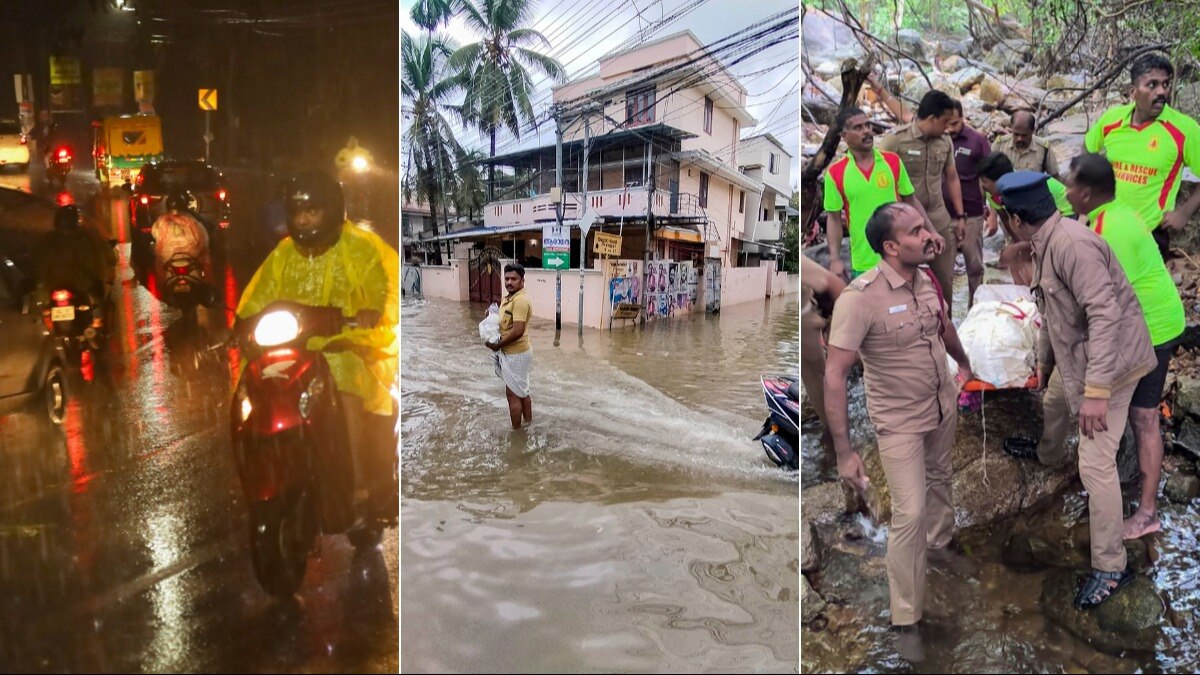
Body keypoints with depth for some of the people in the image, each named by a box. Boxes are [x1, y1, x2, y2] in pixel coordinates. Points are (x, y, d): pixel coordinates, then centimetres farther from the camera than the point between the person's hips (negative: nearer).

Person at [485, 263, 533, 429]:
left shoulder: (520, 300, -22)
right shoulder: (510, 297, 10)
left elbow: (517, 330, -28)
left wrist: (497, 345, -17)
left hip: (515, 354, -10)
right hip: (515, 352, 10)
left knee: (513, 394, -1)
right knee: (522, 391, 19)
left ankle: (516, 431, 9)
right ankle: (528, 423, 31)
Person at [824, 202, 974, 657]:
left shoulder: (927, 279, -8)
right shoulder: (860, 298, -30)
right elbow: (834, 374, -30)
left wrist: (964, 364, 27)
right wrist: (843, 452, -31)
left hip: (944, 406, 7)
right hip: (900, 422, -7)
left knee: (940, 478, 28)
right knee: (910, 514, -5)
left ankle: (939, 543, 58)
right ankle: (905, 619, 12)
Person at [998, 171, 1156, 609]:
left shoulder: (1071, 243, -28)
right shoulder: (1044, 244, 5)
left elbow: (1105, 314, -33)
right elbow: (1051, 312, 17)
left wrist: (1096, 390, -35)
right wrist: (1044, 361, 26)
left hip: (1110, 362, -10)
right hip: (1074, 356, 10)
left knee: (1095, 463, -10)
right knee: (1051, 405, 33)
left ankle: (1111, 567, 3)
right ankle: (1044, 455, 67)